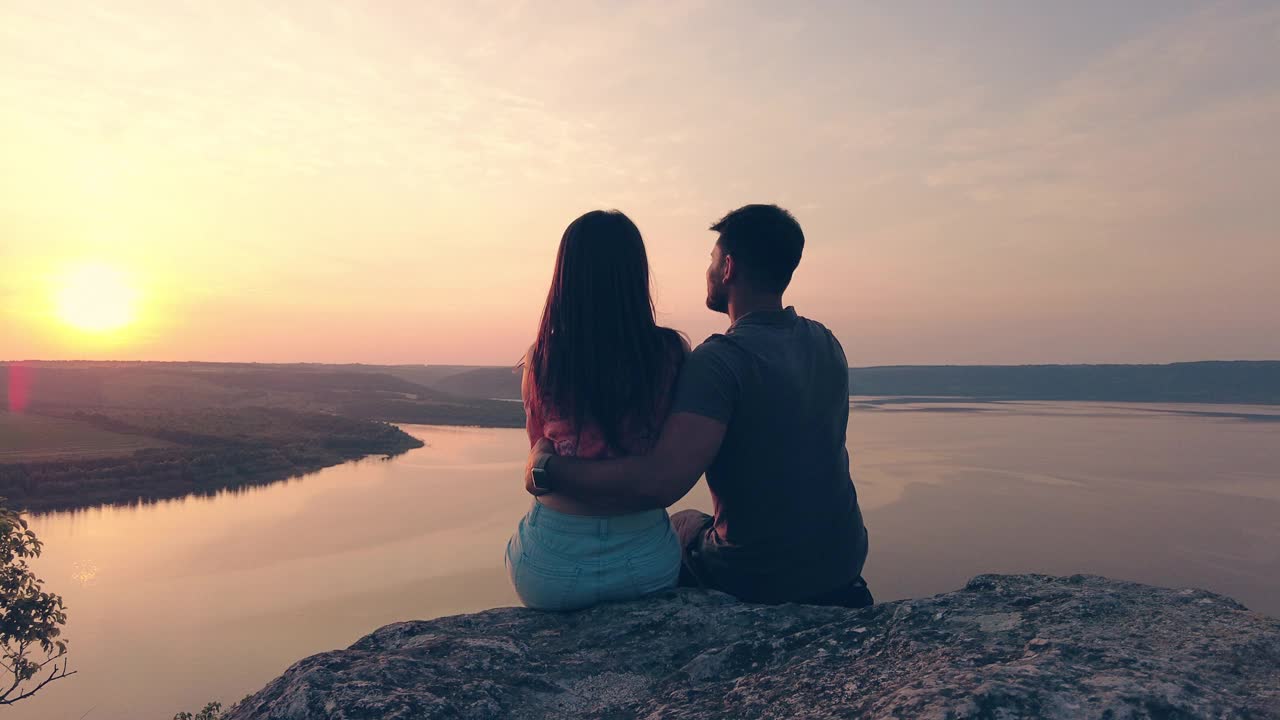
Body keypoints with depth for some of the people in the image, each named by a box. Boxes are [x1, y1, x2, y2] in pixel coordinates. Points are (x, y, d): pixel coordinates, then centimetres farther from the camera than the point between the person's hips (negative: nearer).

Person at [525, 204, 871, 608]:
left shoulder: (720, 360, -26)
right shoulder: (827, 343, -3)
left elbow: (659, 482, -38)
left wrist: (547, 468, -25)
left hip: (760, 581, -6)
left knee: (684, 524, 24)